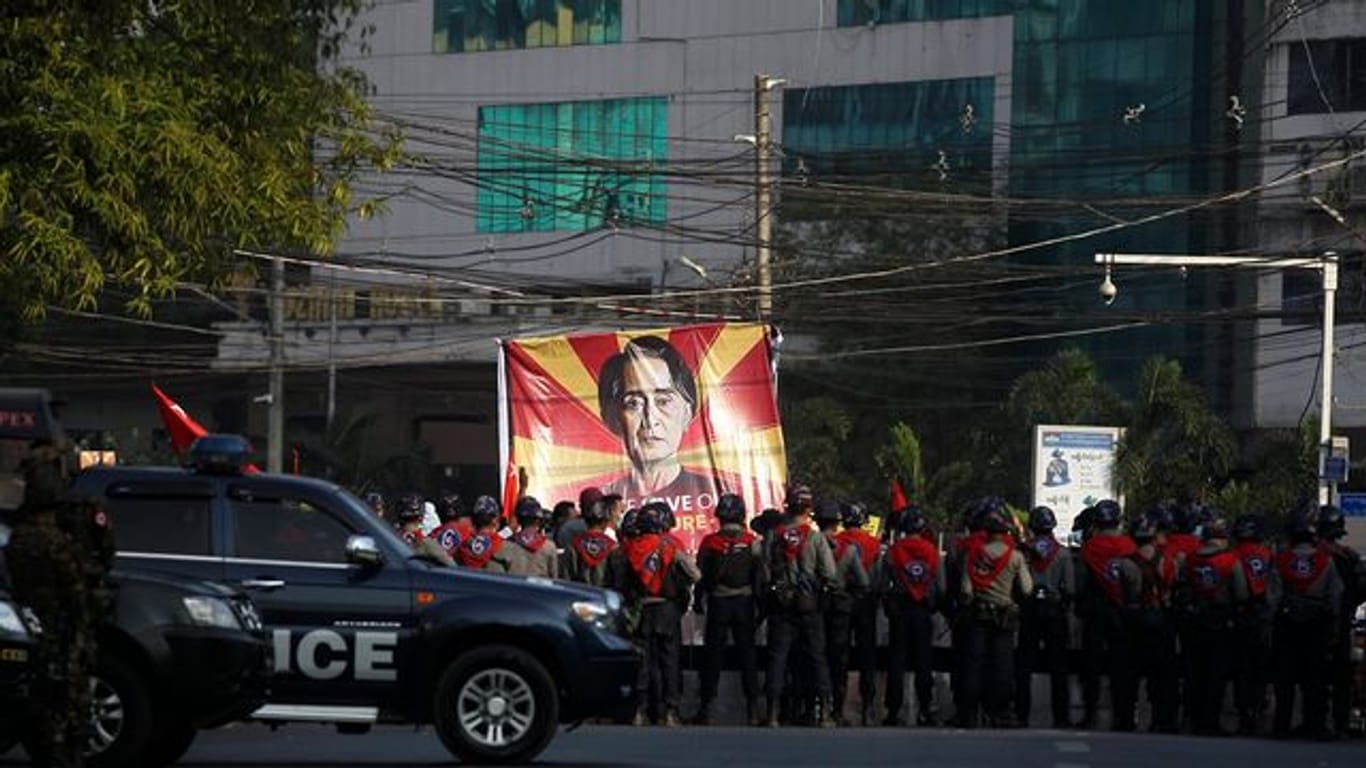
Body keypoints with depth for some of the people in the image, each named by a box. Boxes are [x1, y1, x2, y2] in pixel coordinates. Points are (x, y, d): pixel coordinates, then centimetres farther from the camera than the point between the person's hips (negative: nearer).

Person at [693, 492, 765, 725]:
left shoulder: (710, 542, -5)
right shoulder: (753, 543, -3)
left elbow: (700, 576, -1)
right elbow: (761, 577, -2)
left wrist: (700, 603, 8)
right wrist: (760, 605, 4)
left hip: (718, 604, -1)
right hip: (745, 605, 1)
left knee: (712, 656, 5)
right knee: (747, 656, 5)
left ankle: (706, 708, 4)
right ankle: (753, 708, 2)